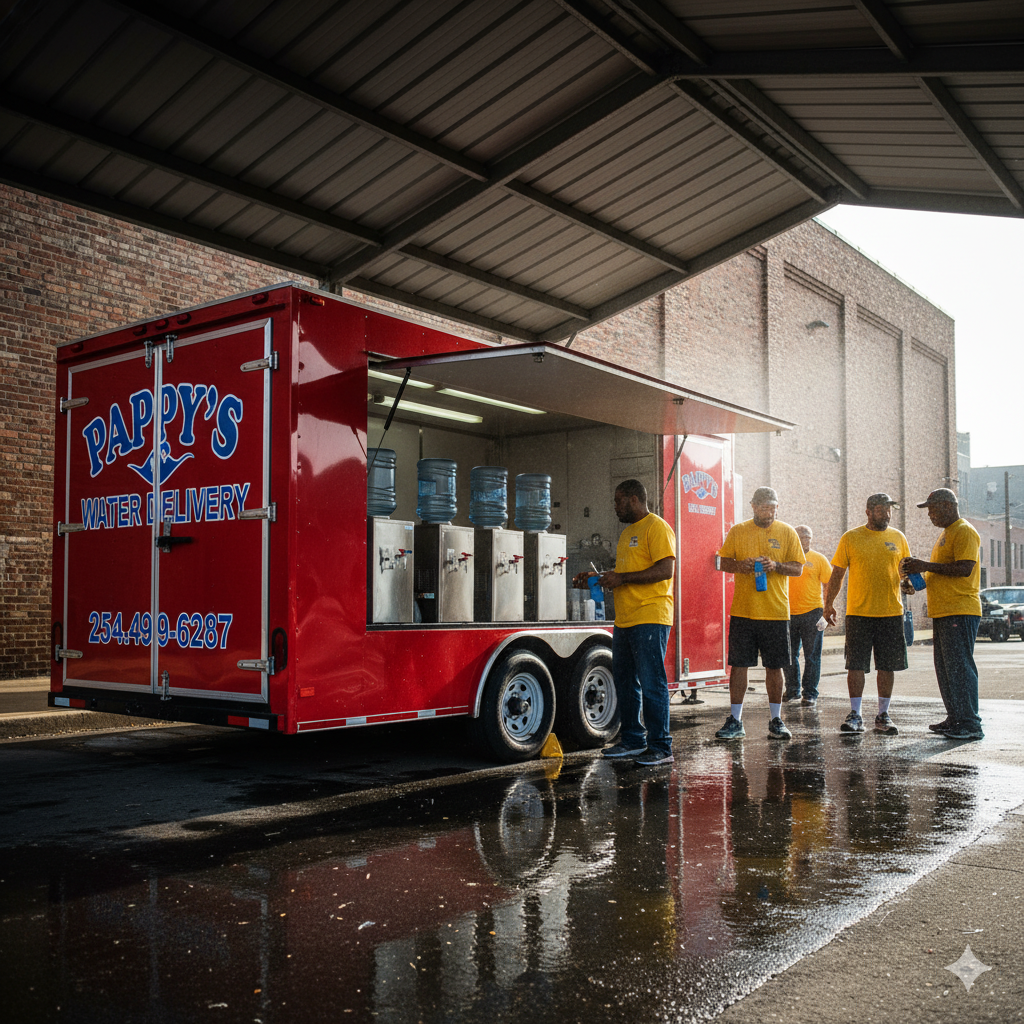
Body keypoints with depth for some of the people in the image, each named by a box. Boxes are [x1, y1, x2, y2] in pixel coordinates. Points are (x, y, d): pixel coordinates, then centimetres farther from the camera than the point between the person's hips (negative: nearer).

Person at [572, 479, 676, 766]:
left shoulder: (657, 527, -7)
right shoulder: (627, 532, 22)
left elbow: (666, 570, -18)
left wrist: (622, 578, -17)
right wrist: (594, 579, 17)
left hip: (650, 619, -10)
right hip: (624, 620, 10)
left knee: (651, 684, -7)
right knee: (625, 682, 13)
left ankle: (660, 747, -1)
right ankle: (632, 740, 24)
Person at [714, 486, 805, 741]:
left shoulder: (787, 532, 5)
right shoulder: (737, 531, 6)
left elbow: (797, 568, 3)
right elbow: (724, 562, 9)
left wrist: (775, 565, -15)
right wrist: (739, 565, -12)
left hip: (776, 612, 0)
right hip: (742, 611, 0)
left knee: (774, 666, 5)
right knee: (738, 664, 0)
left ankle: (776, 720, 18)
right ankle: (735, 722, 7)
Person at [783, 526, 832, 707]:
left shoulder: (818, 559, 2)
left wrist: (827, 611, -5)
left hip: (812, 613, -2)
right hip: (789, 614, 2)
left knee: (812, 656, 1)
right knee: (789, 655, 8)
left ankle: (810, 694, 8)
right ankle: (792, 690, 22)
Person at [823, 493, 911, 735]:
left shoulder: (898, 538, 9)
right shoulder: (850, 538, 2)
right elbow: (837, 574, 5)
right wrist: (828, 604, 2)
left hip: (891, 612, 2)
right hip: (858, 612, -2)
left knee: (888, 666, 6)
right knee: (856, 665, -2)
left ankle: (883, 715, 17)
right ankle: (855, 716, 7)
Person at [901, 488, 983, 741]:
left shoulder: (964, 532, -9)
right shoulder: (946, 534, 22)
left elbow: (964, 568, -21)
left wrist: (926, 566, -17)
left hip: (960, 613, -10)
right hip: (943, 613, 10)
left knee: (960, 666, -9)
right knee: (945, 668, 11)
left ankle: (971, 724, -6)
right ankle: (955, 719, 18)